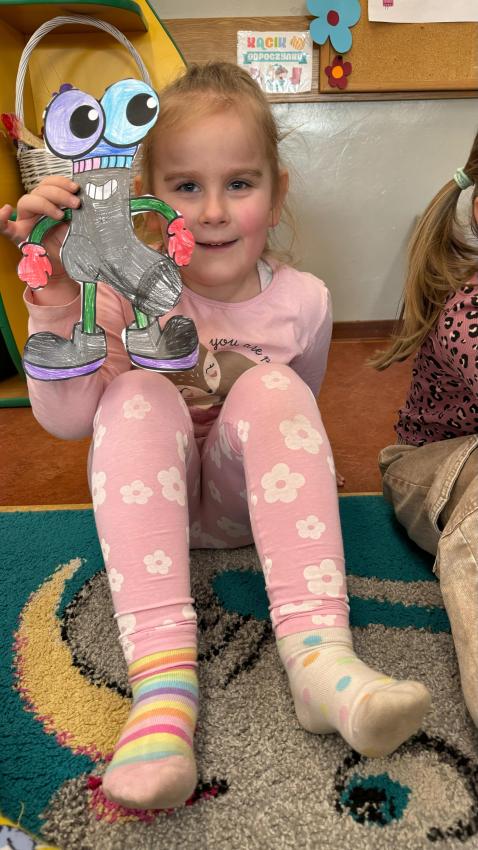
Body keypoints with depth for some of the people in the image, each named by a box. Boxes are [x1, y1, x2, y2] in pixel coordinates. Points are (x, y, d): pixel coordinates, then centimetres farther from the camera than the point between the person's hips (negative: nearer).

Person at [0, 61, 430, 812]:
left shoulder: (302, 302, -9)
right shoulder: (127, 286, -10)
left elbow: (290, 416, 6)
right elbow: (65, 420, -19)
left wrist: (218, 375, -11)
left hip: (250, 498, 1)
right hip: (150, 497, 0)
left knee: (272, 384, -28)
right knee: (137, 392, -29)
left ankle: (319, 656, -35)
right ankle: (161, 676, -37)